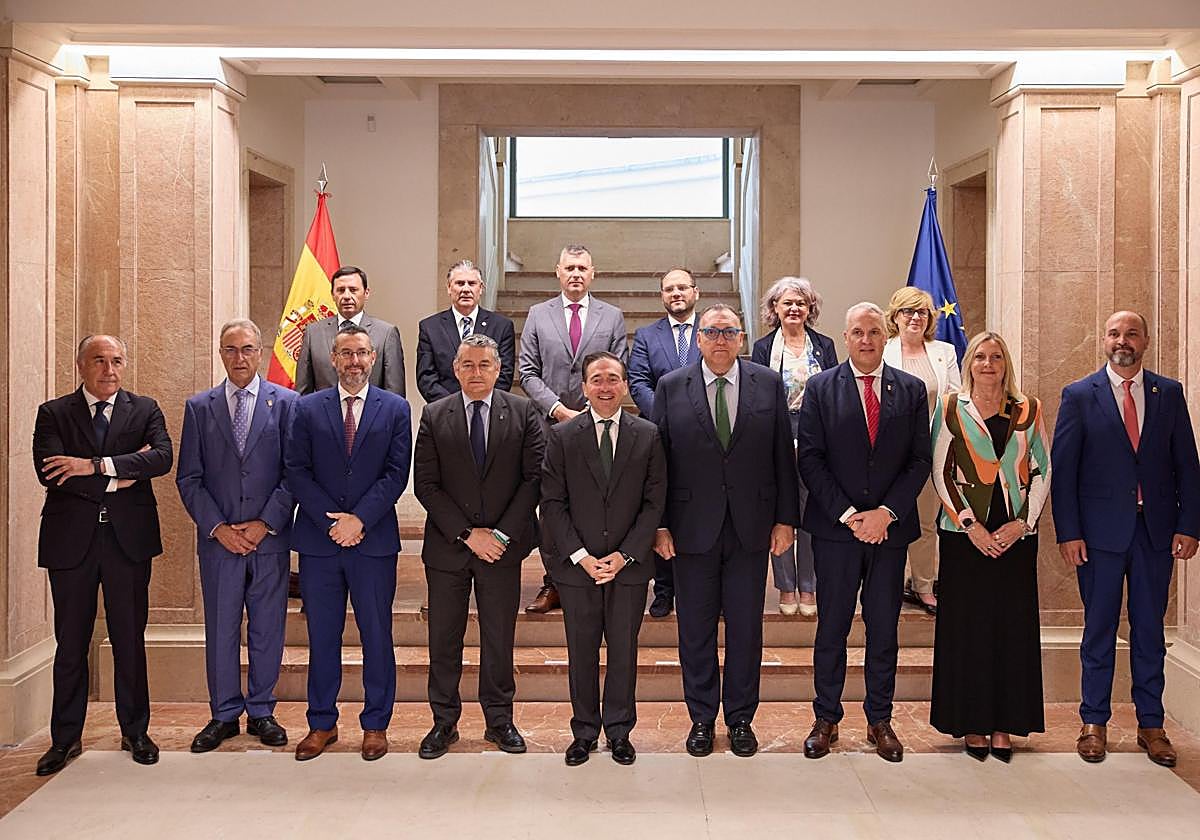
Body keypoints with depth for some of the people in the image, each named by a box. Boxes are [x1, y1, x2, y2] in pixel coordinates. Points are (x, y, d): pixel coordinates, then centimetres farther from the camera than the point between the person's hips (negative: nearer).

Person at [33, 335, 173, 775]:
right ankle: (65, 738, 19)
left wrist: (96, 465, -19)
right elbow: (49, 473, -11)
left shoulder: (145, 410, 6)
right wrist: (119, 477, -14)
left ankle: (135, 732, 20)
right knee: (70, 643, 8)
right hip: (71, 540, 0)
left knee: (130, 640, 8)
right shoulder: (53, 414, 4)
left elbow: (163, 457, -12)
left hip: (128, 539, 0)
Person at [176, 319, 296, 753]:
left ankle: (261, 712, 21)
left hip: (269, 537, -1)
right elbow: (188, 478, 4)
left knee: (267, 630, 7)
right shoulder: (199, 407, 7)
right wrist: (217, 528, -7)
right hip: (218, 539, 1)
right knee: (220, 630, 7)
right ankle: (225, 714, 20)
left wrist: (266, 524, -10)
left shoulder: (286, 403, 2)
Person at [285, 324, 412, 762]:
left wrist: (359, 519, -12)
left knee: (377, 636, 5)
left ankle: (375, 724, 17)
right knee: (322, 636, 8)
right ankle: (322, 723, 21)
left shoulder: (395, 408, 4)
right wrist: (332, 520, -10)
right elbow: (295, 471, 0)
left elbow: (396, 474, -3)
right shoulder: (307, 409, 7)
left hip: (374, 540, -1)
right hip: (318, 541, 1)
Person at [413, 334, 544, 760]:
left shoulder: (523, 412, 1)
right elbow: (426, 485, -3)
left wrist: (502, 534, -10)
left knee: (499, 637, 9)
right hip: (447, 546, 0)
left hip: (503, 545, 0)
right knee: (444, 639, 7)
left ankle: (499, 720, 22)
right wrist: (467, 534, -10)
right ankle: (444, 722, 20)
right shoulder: (434, 416, 1)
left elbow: (535, 477, -3)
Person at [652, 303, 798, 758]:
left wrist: (786, 518, 0)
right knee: (695, 628, 8)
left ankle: (741, 719, 23)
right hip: (692, 528, 0)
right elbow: (658, 460, 0)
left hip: (751, 528, 1)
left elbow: (783, 456, 4)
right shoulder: (671, 387, 1)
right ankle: (701, 719, 23)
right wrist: (659, 525, -4)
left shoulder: (769, 384, 2)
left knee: (746, 627, 8)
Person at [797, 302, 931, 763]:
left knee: (884, 629, 9)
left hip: (891, 528, 2)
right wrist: (847, 514, -11)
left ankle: (880, 720, 21)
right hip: (835, 528, -1)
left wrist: (886, 513, -9)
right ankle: (826, 719, 17)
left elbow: (920, 461, 2)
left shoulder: (911, 390, 6)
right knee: (832, 627, 5)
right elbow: (809, 459, -3)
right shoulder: (820, 388, 1)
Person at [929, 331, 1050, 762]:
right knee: (966, 625, 0)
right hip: (964, 533, -2)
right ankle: (971, 724, 11)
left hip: (1016, 534, 2)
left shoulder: (1028, 410, 9)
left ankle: (1004, 725, 12)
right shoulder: (951, 407, 4)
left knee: (1013, 625, 2)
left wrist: (1022, 522, -5)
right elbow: (940, 471, 0)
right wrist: (969, 523, -9)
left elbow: (1043, 471, 7)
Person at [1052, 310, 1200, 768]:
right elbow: (1062, 468, -2)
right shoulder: (1079, 395, 0)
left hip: (1157, 530, 2)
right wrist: (1068, 532, -8)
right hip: (1101, 530, -2)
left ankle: (1151, 724, 19)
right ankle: (1094, 722, 17)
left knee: (1150, 629, 9)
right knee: (1099, 628, 6)